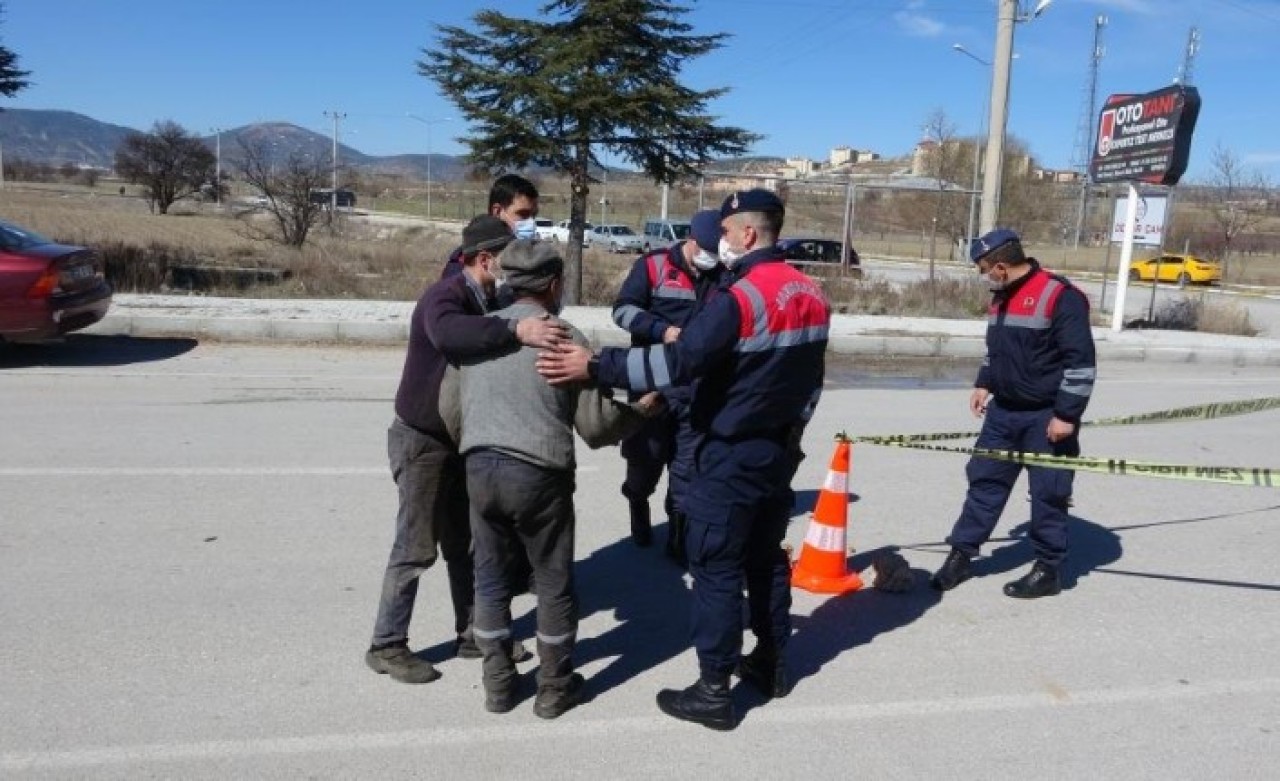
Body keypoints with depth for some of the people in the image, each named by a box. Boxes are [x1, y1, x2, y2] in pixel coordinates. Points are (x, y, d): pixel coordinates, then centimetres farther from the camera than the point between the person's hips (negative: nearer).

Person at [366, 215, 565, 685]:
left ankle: (471, 634, 26)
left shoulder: (486, 302, 6)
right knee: (415, 549, -1)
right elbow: (447, 333, -47)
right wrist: (515, 330, -54)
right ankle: (386, 646, 13)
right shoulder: (444, 296, -24)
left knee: (465, 544, 14)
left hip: (459, 440, 9)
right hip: (422, 441, -8)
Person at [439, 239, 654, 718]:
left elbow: (449, 410, 13)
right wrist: (639, 411, 13)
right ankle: (554, 689, 24)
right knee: (554, 584, 12)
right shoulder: (566, 338, -4)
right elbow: (596, 425, -5)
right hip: (539, 473, -4)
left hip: (479, 468, 4)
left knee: (490, 580, 17)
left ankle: (498, 684, 27)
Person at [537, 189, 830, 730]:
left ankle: (713, 692, 7)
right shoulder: (811, 295, 6)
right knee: (766, 555, 19)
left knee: (716, 568, 0)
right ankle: (771, 663, 31)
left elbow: (679, 361, -28)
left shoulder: (741, 296, -21)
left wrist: (595, 367, -26)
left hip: (733, 455, -8)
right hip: (780, 449, 9)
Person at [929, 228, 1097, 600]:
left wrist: (1066, 415, -19)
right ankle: (961, 555, 18)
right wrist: (984, 384, 14)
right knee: (984, 481, 10)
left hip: (1046, 418, -7)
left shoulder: (1061, 297, -17)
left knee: (1048, 493, 4)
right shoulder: (1001, 296, 9)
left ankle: (1049, 570, 18)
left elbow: (1081, 361, -18)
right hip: (1003, 411, 8)